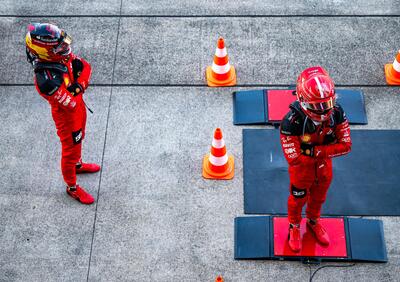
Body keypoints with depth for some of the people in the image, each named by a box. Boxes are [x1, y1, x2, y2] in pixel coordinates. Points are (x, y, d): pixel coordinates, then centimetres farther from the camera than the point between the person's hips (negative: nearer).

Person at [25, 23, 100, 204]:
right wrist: (77, 88, -19)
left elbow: (86, 66, -9)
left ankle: (78, 165, 62)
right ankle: (72, 188, 41)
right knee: (70, 150, 16)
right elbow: (73, 104, -36)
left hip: (79, 109, 8)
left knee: (79, 140, 33)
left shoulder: (61, 56, -19)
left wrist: (80, 83, -26)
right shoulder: (46, 79, -41)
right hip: (68, 117, -8)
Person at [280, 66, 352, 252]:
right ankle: (294, 227, 52)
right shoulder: (292, 121, -38)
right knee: (298, 199, 22)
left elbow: (345, 146, -22)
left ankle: (313, 221, 58)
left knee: (318, 197, 29)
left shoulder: (336, 113, -26)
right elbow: (293, 158, -35)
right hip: (302, 168, -4)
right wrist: (327, 150, -25)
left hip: (324, 167, 4)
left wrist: (315, 151, -32)